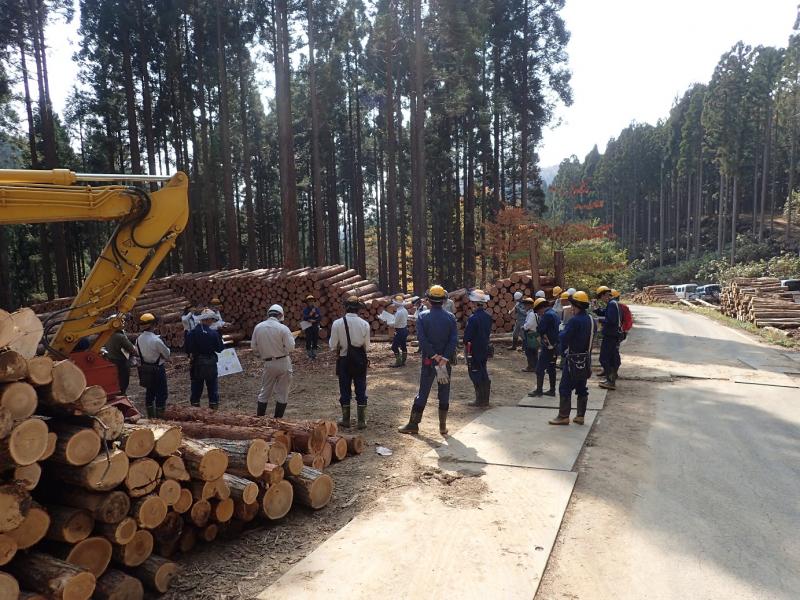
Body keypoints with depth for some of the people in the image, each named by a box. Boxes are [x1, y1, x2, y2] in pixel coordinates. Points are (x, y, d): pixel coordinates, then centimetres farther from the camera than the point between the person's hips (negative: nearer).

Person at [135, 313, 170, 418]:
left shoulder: (138, 339, -3)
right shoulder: (156, 340, -23)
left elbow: (138, 353, 8)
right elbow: (167, 354, -12)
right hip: (158, 369, -7)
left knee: (149, 393, 17)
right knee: (161, 394, 4)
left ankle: (150, 417, 25)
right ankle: (159, 417, 6)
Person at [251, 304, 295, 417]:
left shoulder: (258, 327, -2)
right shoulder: (283, 328, -15)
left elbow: (253, 346, 4)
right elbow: (290, 347, -15)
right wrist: (291, 337, 4)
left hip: (268, 363, 3)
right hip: (283, 363, -3)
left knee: (265, 391, 17)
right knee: (282, 393, 8)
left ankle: (259, 417, 21)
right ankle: (278, 418, 12)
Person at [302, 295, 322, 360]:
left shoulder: (317, 309, 3)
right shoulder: (305, 310, -3)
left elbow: (320, 317, -3)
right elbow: (305, 318, -14)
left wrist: (313, 320, -14)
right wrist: (310, 314, -22)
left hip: (316, 327, 2)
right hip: (308, 328, -2)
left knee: (315, 340, 5)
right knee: (308, 341, -1)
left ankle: (314, 354, 16)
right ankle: (309, 354, 10)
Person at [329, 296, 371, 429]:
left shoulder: (337, 323, -11)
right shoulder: (365, 324, -9)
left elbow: (333, 346, -8)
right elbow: (367, 347, -4)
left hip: (344, 360, 0)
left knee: (345, 390, 11)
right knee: (361, 390, 10)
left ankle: (346, 420, 20)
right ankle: (362, 421, 15)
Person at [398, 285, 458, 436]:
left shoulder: (423, 317, -6)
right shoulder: (450, 317, -2)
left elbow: (422, 339, -14)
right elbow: (454, 340, -9)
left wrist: (434, 356, -11)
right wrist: (444, 358, -12)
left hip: (428, 361, -1)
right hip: (445, 360, 1)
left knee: (423, 392, 7)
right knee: (444, 393, 9)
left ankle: (413, 424, 11)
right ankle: (443, 426, 13)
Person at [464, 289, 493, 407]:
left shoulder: (473, 318, -21)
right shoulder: (488, 317, 3)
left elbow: (467, 336, -18)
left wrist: (466, 344, -2)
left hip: (474, 351, -7)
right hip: (485, 349, 8)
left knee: (475, 375, 2)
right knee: (484, 374, 16)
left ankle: (480, 400, 5)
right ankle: (485, 399, 22)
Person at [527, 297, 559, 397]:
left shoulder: (547, 315, -17)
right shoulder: (554, 313, 14)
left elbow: (540, 330, -21)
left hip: (548, 347, -10)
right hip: (554, 346, 10)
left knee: (540, 368, -4)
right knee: (551, 368, 14)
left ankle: (539, 390, -2)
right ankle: (552, 390, 19)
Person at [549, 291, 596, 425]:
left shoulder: (575, 320, -20)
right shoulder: (591, 320, 6)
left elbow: (563, 338, -18)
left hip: (573, 360, -8)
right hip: (586, 359, 8)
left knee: (565, 388, 0)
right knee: (582, 389, 14)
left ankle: (563, 416, 3)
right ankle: (580, 416, 19)